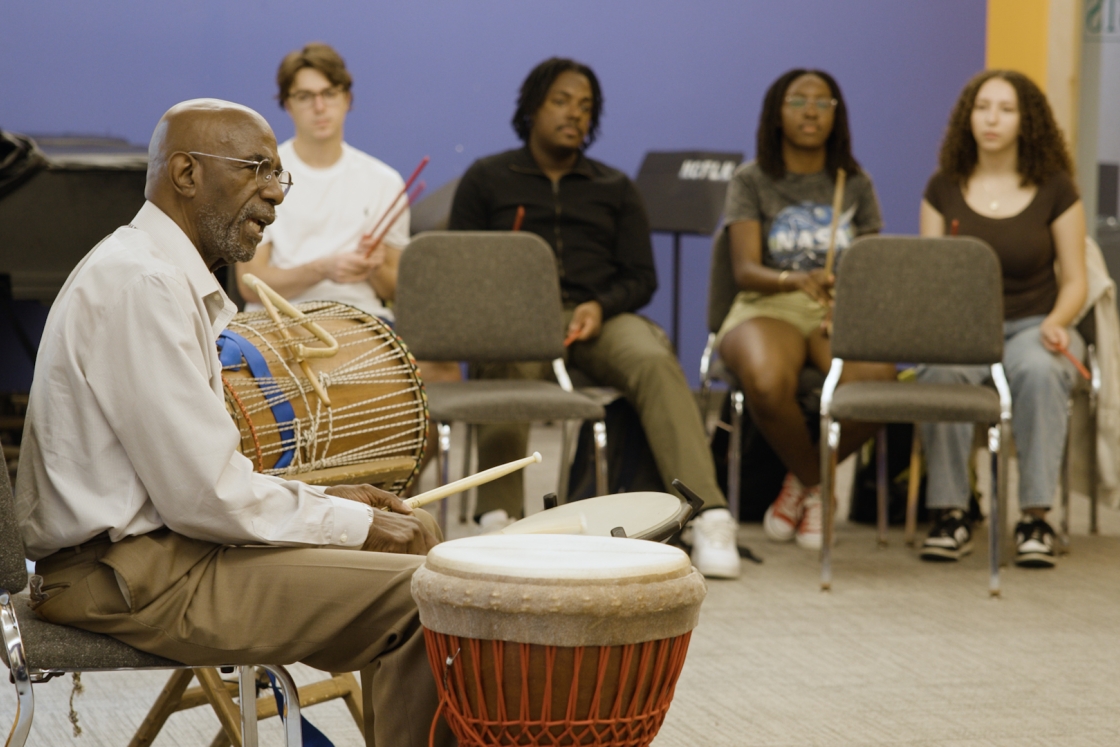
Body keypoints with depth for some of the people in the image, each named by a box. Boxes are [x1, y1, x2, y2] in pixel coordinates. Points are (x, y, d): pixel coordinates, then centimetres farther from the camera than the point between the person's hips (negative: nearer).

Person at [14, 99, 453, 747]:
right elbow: (206, 497, -22)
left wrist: (325, 499, 9)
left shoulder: (173, 276, 17)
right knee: (421, 595, -19)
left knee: (418, 538, 14)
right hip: (134, 580, -11)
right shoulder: (142, 285, -18)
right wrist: (356, 524, -11)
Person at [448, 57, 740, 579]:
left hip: (600, 319, 2)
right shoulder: (486, 179, 17)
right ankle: (498, 519, -42)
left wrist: (601, 306, -7)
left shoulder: (615, 188, 23)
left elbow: (641, 276, 16)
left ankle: (709, 517, -44)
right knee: (510, 371, -39)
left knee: (654, 360, -33)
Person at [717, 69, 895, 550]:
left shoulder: (855, 185, 15)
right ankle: (813, 484, -5)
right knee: (768, 384, -40)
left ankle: (804, 483, -4)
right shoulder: (751, 181, 6)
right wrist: (793, 280, -28)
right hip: (769, 307, -2)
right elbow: (744, 269, -6)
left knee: (876, 383, -35)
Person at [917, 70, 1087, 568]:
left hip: (1033, 326, -1)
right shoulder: (944, 189, 8)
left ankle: (1036, 517, -33)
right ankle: (950, 514, -26)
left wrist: (1055, 322, -16)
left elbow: (1074, 281, 5)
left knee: (1040, 372, -38)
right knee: (941, 372, -36)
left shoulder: (1055, 190, 4)